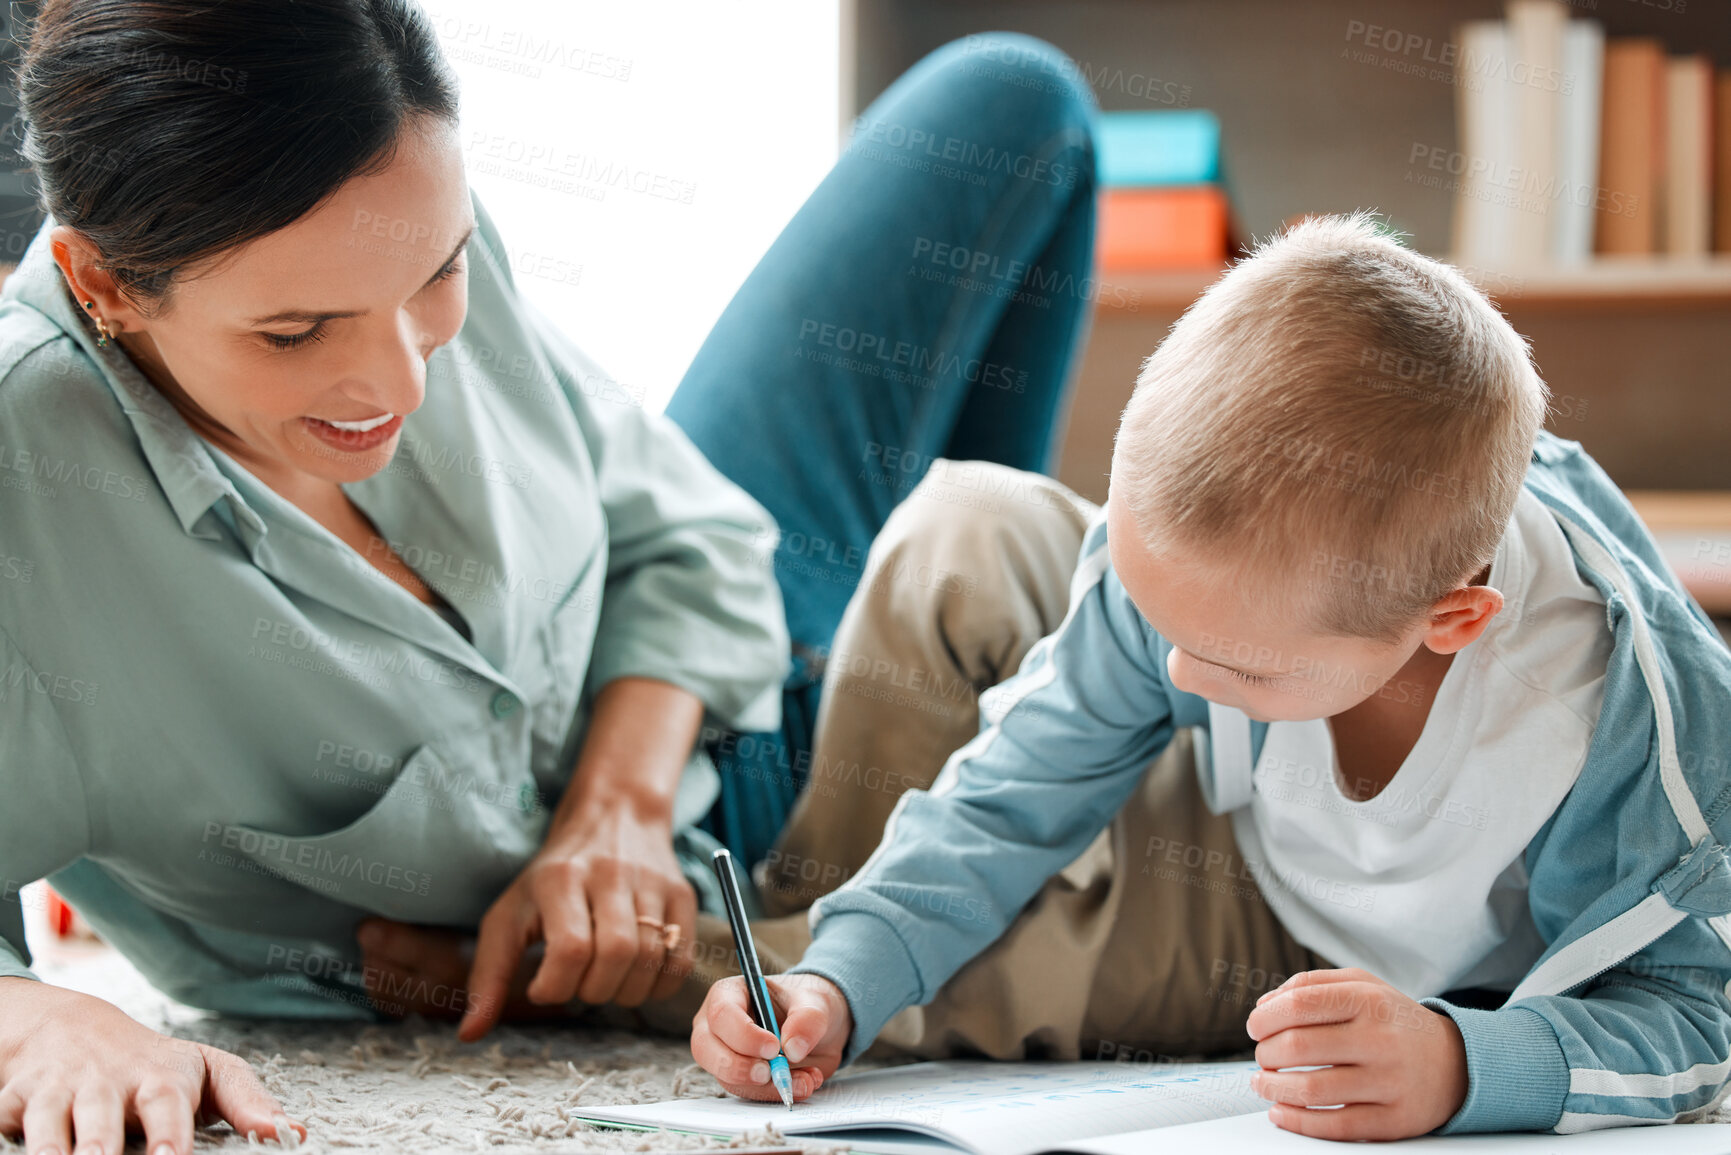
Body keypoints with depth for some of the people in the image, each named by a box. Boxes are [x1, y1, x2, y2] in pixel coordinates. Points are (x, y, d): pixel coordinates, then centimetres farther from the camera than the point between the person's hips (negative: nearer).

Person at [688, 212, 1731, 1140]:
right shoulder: (1188, 554, -30)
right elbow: (1015, 800, -16)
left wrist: (1458, 1065, -51)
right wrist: (837, 984, -30)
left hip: (1474, 987, -3)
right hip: (1254, 864, 3)